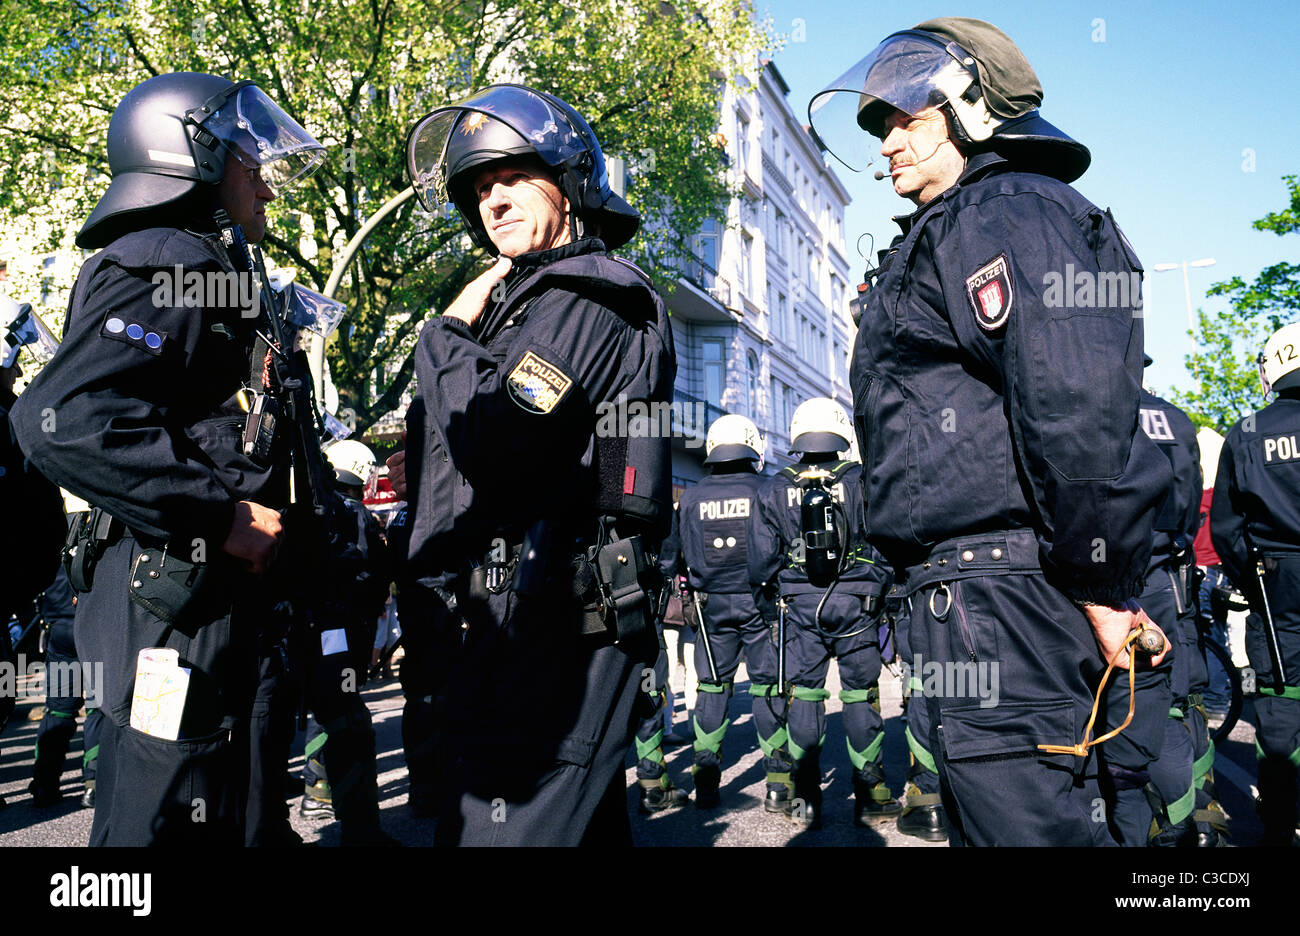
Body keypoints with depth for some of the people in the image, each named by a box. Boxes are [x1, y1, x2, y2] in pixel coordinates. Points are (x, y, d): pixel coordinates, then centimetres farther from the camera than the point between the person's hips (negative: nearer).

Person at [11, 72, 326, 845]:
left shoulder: (204, 270, 20)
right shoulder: (168, 263, -12)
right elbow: (62, 420, -27)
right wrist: (222, 513, -22)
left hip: (210, 602, 10)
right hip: (177, 605, -10)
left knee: (219, 821, 20)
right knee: (167, 821, 0)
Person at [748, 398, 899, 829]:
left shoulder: (774, 490, 4)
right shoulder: (861, 482, 0)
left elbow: (763, 559, 4)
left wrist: (771, 610, 13)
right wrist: (882, 597, 7)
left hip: (799, 604, 1)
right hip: (856, 603, -1)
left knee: (803, 696, 5)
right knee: (861, 696, 4)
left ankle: (806, 799, 7)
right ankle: (870, 796, 9)